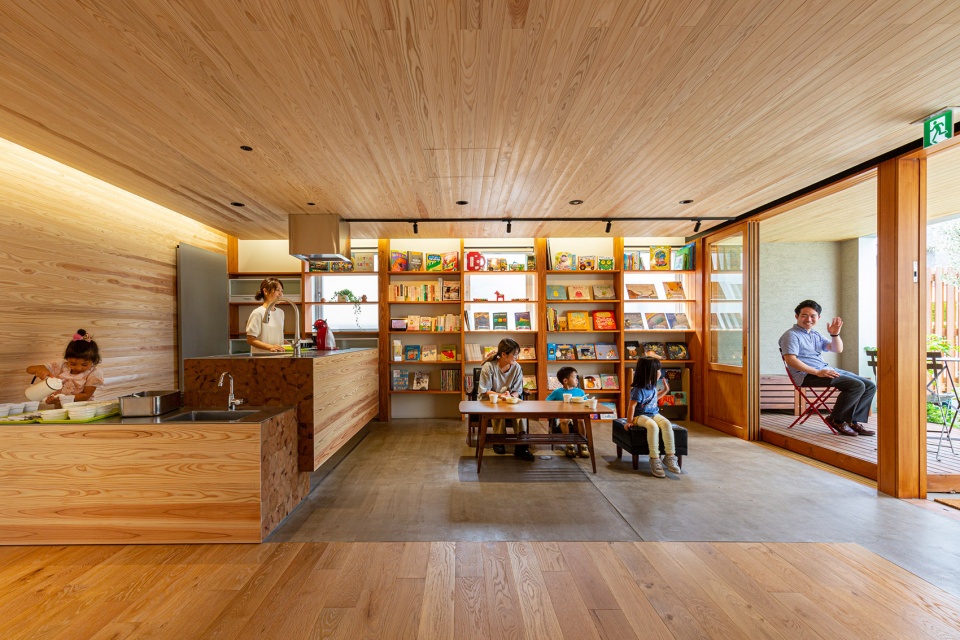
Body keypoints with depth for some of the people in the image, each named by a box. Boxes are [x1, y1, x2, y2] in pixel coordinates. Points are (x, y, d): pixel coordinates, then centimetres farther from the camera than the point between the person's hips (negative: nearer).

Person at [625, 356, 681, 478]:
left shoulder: (652, 385, 7)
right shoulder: (638, 390, -19)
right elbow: (631, 406, -18)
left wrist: (664, 390, 17)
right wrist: (629, 422, -15)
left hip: (654, 414, 7)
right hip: (641, 416, -7)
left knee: (667, 424, -24)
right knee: (653, 426, -36)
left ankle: (670, 456, -18)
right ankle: (654, 459, -29)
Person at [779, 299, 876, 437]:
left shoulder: (816, 335, 22)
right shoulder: (791, 335, -7)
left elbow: (837, 349, 18)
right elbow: (790, 359, -18)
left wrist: (835, 334, 0)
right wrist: (817, 372, -23)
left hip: (827, 370, 9)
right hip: (808, 375, -9)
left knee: (870, 386, 3)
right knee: (857, 385, -21)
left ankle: (855, 422, 5)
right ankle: (836, 419, -6)